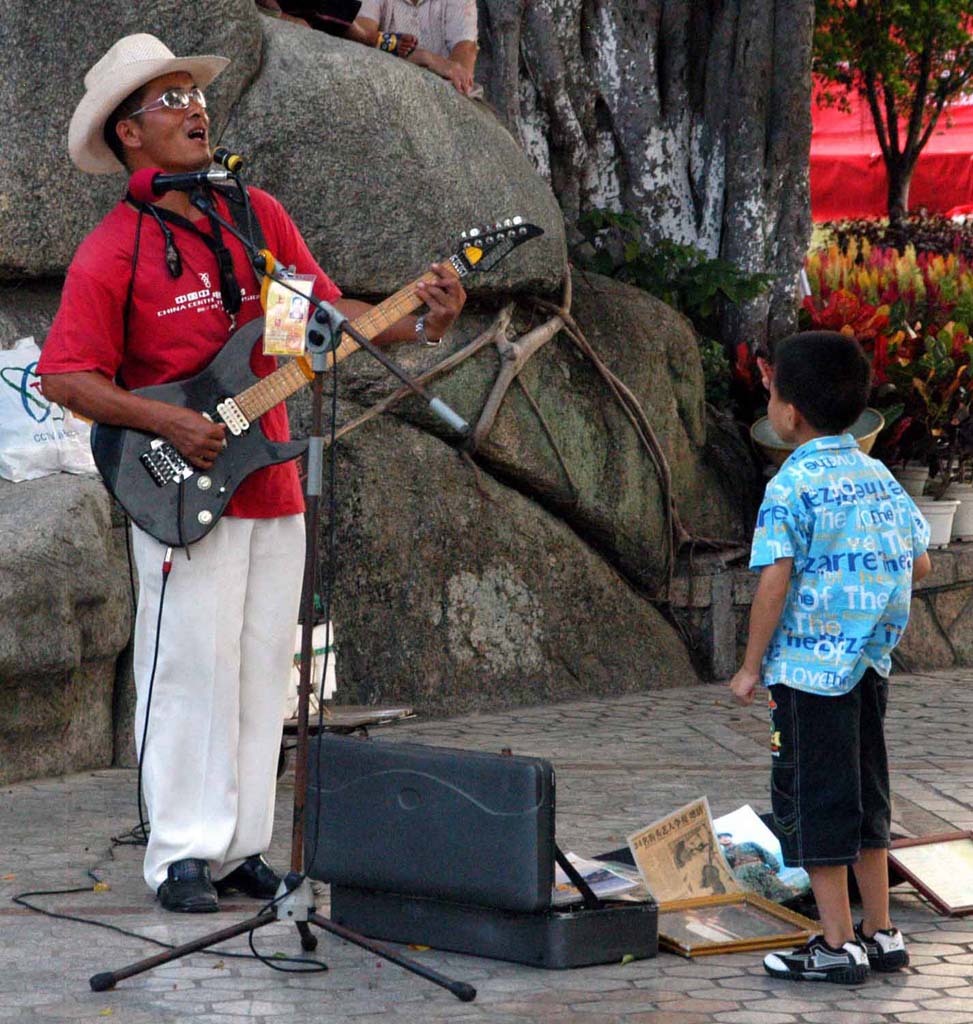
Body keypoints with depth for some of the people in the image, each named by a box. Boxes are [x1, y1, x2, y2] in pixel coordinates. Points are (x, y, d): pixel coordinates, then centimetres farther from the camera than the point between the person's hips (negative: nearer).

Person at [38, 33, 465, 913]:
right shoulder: (112, 254, -7)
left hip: (272, 490, 6)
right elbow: (63, 376, -10)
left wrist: (419, 323, -4)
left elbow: (326, 311, 12)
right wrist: (167, 423, -18)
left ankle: (241, 846, 16)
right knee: (193, 671, -6)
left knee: (262, 673, 8)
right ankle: (182, 856, 1)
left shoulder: (258, 216, 10)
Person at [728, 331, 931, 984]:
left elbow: (775, 580, -19)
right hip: (870, 666, 7)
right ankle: (881, 934, 20)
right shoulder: (879, 477, 7)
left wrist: (753, 665, -11)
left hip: (809, 667, -7)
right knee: (866, 799, 16)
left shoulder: (793, 488, -14)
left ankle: (838, 946, 4)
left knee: (813, 804, 2)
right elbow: (919, 564, 11)